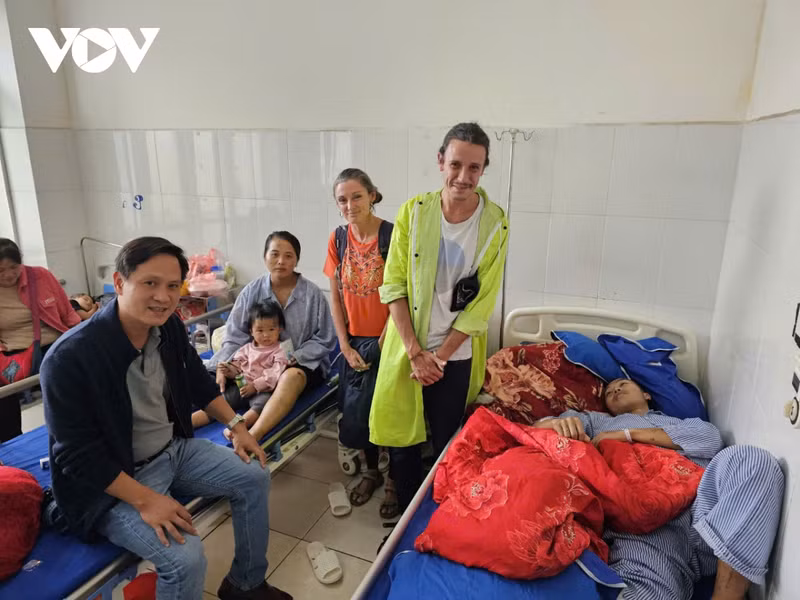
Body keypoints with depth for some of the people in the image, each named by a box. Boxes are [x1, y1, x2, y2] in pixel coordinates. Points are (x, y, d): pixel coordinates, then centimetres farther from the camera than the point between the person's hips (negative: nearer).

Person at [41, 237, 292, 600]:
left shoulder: (169, 326, -6)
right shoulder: (70, 357, -27)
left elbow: (199, 382, 11)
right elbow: (77, 455, -23)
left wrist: (236, 427, 5)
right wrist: (145, 500, -25)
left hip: (174, 449, 7)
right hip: (113, 479, -7)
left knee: (254, 476, 5)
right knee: (185, 558, -24)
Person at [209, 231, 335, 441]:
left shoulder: (312, 293, -6)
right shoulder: (252, 291, 0)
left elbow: (324, 340, -4)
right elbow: (235, 337, -1)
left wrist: (293, 357, -18)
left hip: (305, 363, -4)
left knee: (291, 377, -37)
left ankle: (252, 436, -54)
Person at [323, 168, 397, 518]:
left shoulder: (392, 236, -15)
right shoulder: (338, 239, 0)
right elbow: (336, 298, 3)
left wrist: (385, 342, -14)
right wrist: (346, 347, -1)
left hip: (386, 341, -4)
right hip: (354, 341, 5)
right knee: (356, 412, 14)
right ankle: (371, 471, 39)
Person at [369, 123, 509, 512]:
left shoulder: (495, 224, -8)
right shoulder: (413, 211, -6)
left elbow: (482, 303, -7)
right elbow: (393, 285, -6)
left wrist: (439, 356, -9)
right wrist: (416, 353, -11)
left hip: (456, 354, -1)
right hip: (407, 349, 1)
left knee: (448, 446, 14)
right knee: (401, 440, 13)